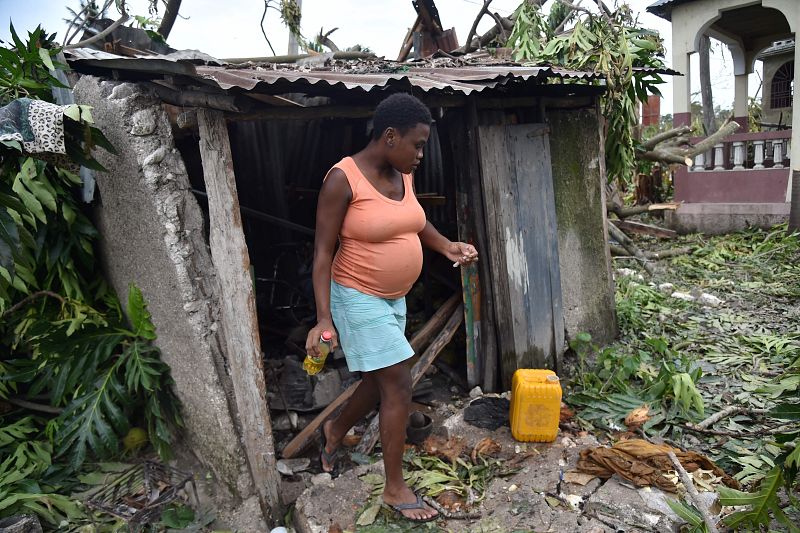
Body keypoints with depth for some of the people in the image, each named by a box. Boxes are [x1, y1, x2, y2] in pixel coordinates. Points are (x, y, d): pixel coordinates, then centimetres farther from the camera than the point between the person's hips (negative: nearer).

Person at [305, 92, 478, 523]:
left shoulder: (403, 175, 1)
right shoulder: (343, 179, -21)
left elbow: (414, 221, 18)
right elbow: (323, 252, -18)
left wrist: (448, 247, 0)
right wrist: (324, 318, -22)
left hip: (393, 298, 8)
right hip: (358, 298, -8)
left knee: (380, 382, 19)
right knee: (399, 387, -5)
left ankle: (334, 430, 48)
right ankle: (395, 488, 15)